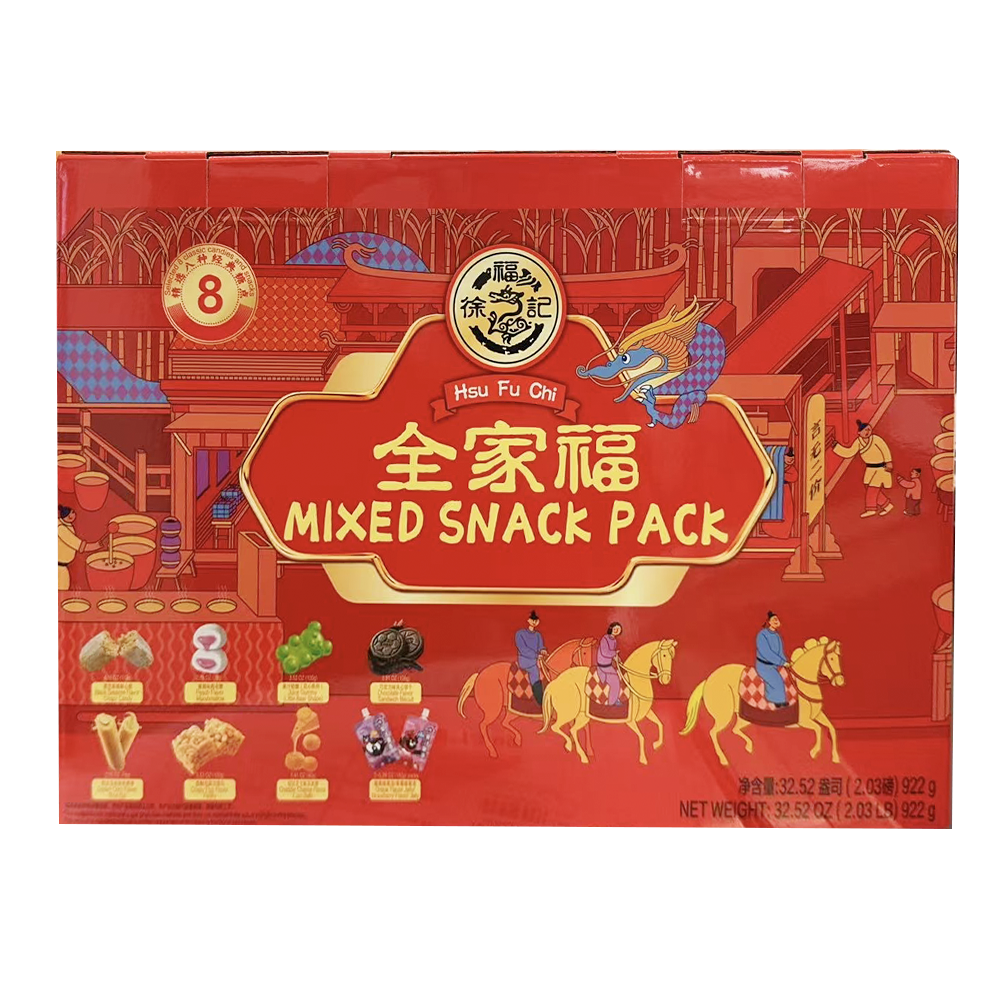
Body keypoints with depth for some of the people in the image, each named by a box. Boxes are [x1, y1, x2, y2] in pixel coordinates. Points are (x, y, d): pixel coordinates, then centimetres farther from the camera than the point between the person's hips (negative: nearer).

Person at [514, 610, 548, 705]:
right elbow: (523, 649, -11)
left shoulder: (538, 635, 15)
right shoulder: (520, 633, -1)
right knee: (535, 669, -24)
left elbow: (541, 647, 5)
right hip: (525, 660, -2)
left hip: (537, 659, 2)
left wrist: (542, 651, -18)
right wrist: (537, 656, -18)